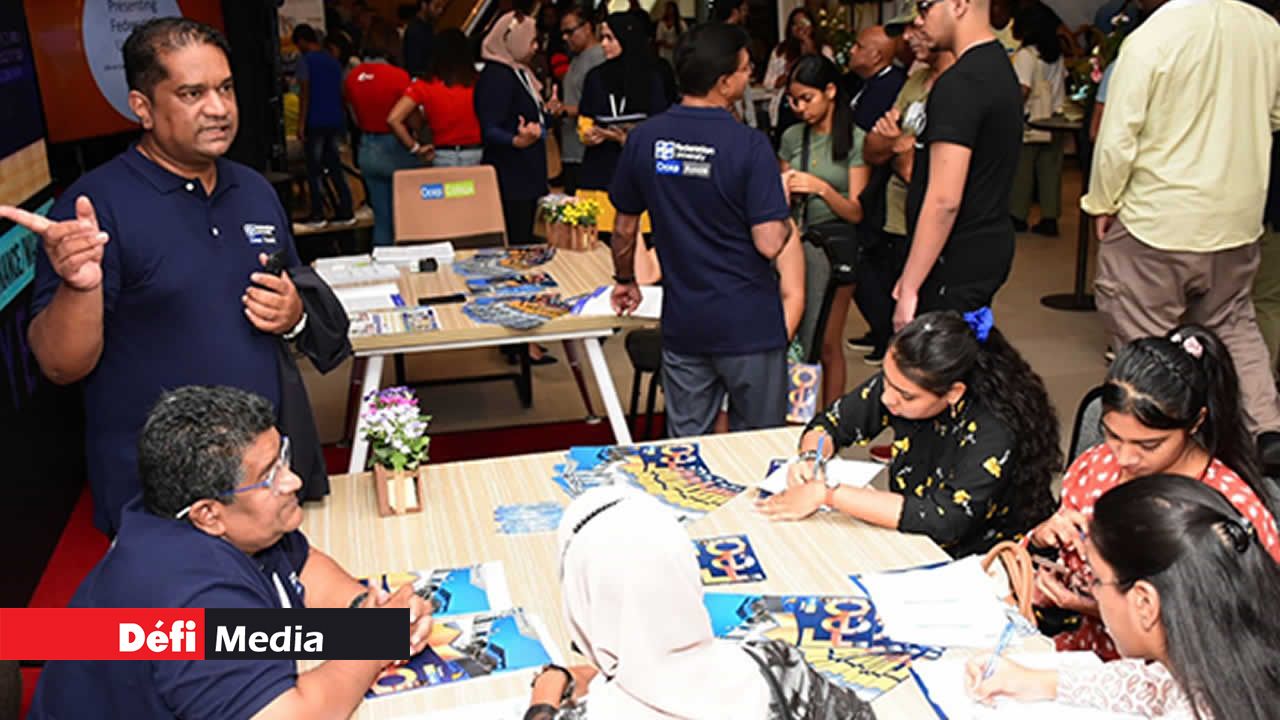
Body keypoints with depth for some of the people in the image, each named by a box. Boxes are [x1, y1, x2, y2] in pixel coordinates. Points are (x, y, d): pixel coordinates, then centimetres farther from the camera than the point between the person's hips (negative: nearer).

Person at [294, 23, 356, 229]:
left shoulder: (305, 60, -6)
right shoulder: (333, 61, 14)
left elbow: (305, 93, -11)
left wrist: (301, 123, -10)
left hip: (315, 122, -6)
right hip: (336, 120, 6)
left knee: (314, 169, 0)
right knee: (335, 167, 11)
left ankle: (317, 215, 1)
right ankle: (346, 212, 9)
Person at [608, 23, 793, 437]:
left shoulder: (644, 139, -2)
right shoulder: (750, 146, -17)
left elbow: (624, 228, 7)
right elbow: (769, 244, -19)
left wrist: (625, 282, 24)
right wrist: (786, 217, 3)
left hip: (682, 323, 4)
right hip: (749, 325, -4)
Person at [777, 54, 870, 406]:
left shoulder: (855, 141, -5)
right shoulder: (792, 137, 6)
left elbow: (856, 212, -7)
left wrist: (821, 188, -22)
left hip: (835, 242, -3)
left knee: (827, 343, 1)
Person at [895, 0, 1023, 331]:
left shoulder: (960, 83, -20)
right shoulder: (999, 65, 12)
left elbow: (944, 199, -24)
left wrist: (909, 286, -20)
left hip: (959, 256, -10)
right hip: (990, 242, 10)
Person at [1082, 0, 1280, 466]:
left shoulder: (1149, 39, -18)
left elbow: (1118, 139, -17)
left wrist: (1102, 203, -3)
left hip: (1155, 219, -6)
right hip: (1239, 218, 6)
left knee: (1145, 342, 6)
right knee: (1232, 324, 22)